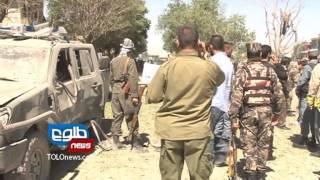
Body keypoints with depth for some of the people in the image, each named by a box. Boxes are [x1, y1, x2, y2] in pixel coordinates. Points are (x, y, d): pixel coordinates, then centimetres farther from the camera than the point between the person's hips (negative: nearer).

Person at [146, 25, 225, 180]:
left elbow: (151, 97, -4)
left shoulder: (167, 67, -9)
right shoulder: (210, 67, -7)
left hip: (170, 131, 0)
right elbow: (221, 79, 17)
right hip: (198, 132, 0)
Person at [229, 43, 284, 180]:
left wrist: (234, 117, -8)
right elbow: (279, 94, 6)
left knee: (249, 144, 6)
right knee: (263, 144, 14)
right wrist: (276, 113, 16)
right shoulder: (270, 70, 5)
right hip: (266, 111, 3)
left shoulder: (243, 71, -6)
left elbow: (236, 96, -12)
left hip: (248, 111, -3)